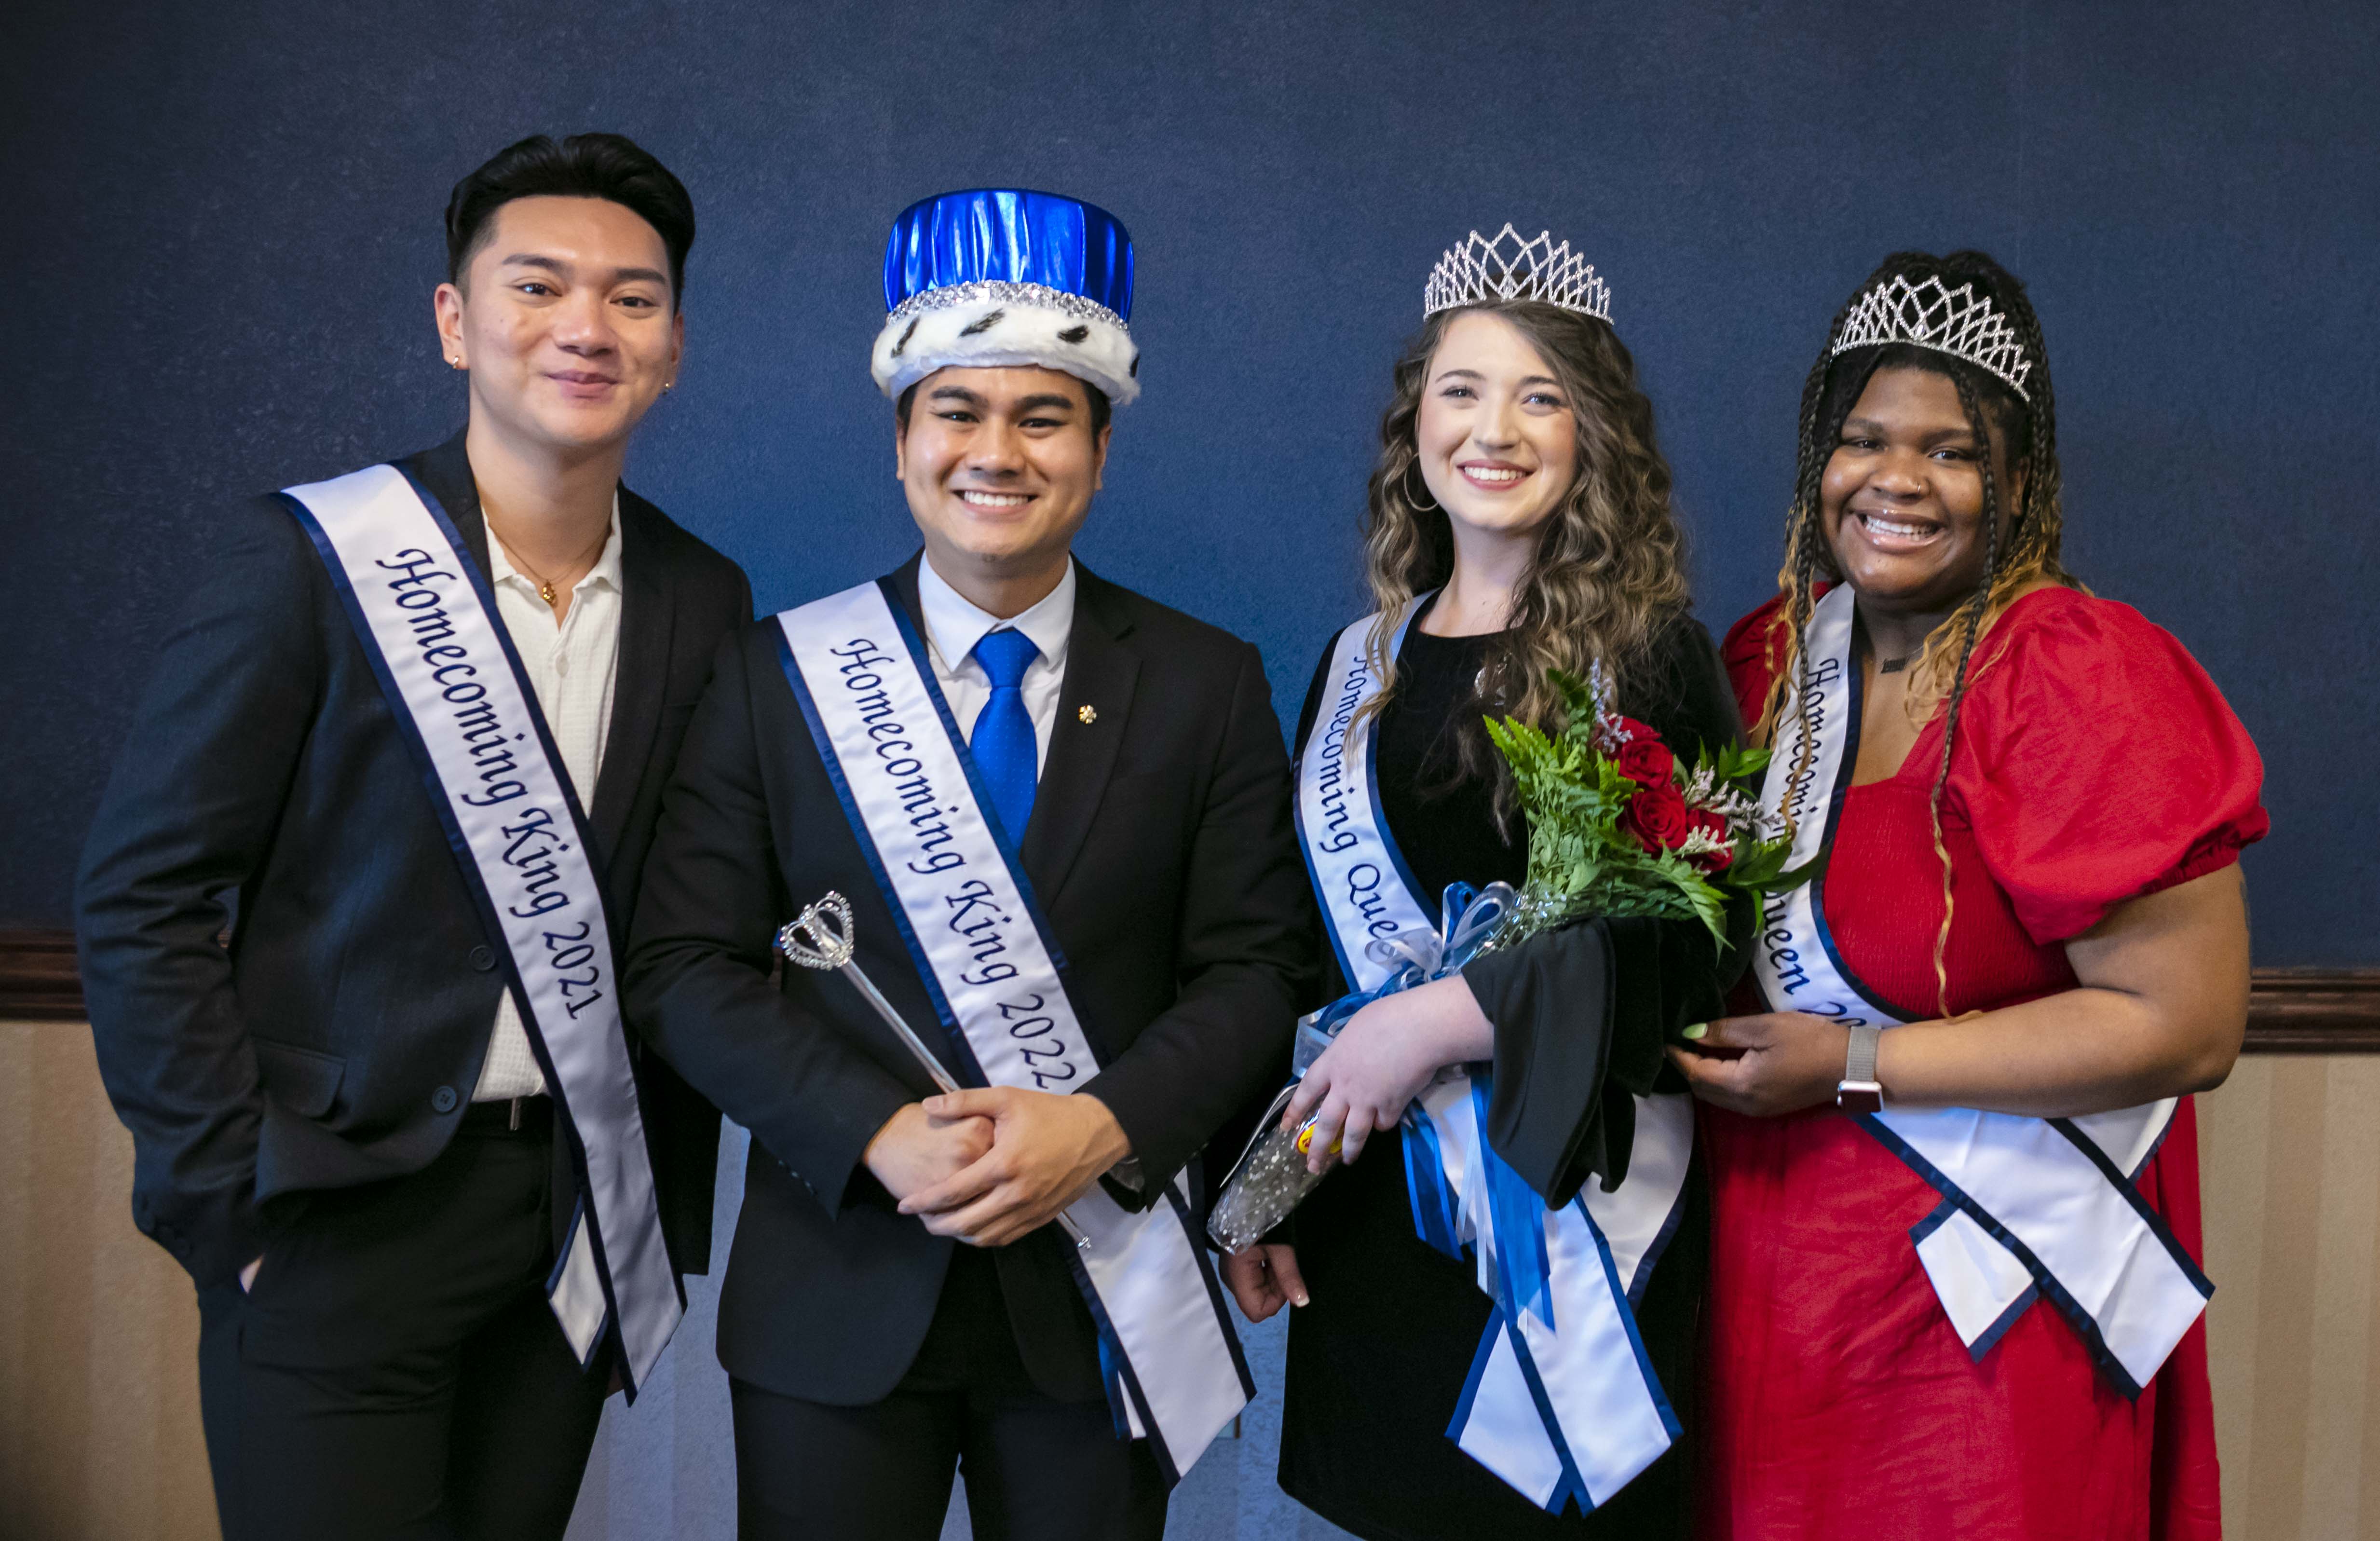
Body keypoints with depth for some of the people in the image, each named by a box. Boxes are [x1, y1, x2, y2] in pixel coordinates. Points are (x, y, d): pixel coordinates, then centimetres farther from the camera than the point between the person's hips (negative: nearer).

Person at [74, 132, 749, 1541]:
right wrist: (238, 1202, -11)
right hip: (340, 1225, -4)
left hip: (577, 1232, 4)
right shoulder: (300, 560, -9)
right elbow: (144, 899, -8)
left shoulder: (705, 603, 4)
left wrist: (669, 1197, 7)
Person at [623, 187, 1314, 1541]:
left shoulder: (1211, 687, 1)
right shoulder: (777, 677, 1)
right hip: (839, 1300, 0)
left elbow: (1257, 966, -1)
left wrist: (1101, 1128, -17)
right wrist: (883, 1137, -16)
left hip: (1107, 1294, 1)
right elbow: (687, 967, -3)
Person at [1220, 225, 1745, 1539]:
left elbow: (1681, 947, -13)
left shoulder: (1649, 658, -6)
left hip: (1572, 1194, -4)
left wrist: (1439, 1021, -18)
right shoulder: (1358, 667, 9)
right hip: (1368, 1200, 5)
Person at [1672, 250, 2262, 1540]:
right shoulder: (1776, 652, 3)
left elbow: (2189, 1024, -20)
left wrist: (1855, 1064, -19)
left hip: (1988, 1309, -6)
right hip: (1768, 1265, 6)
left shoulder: (2081, 681, -17)